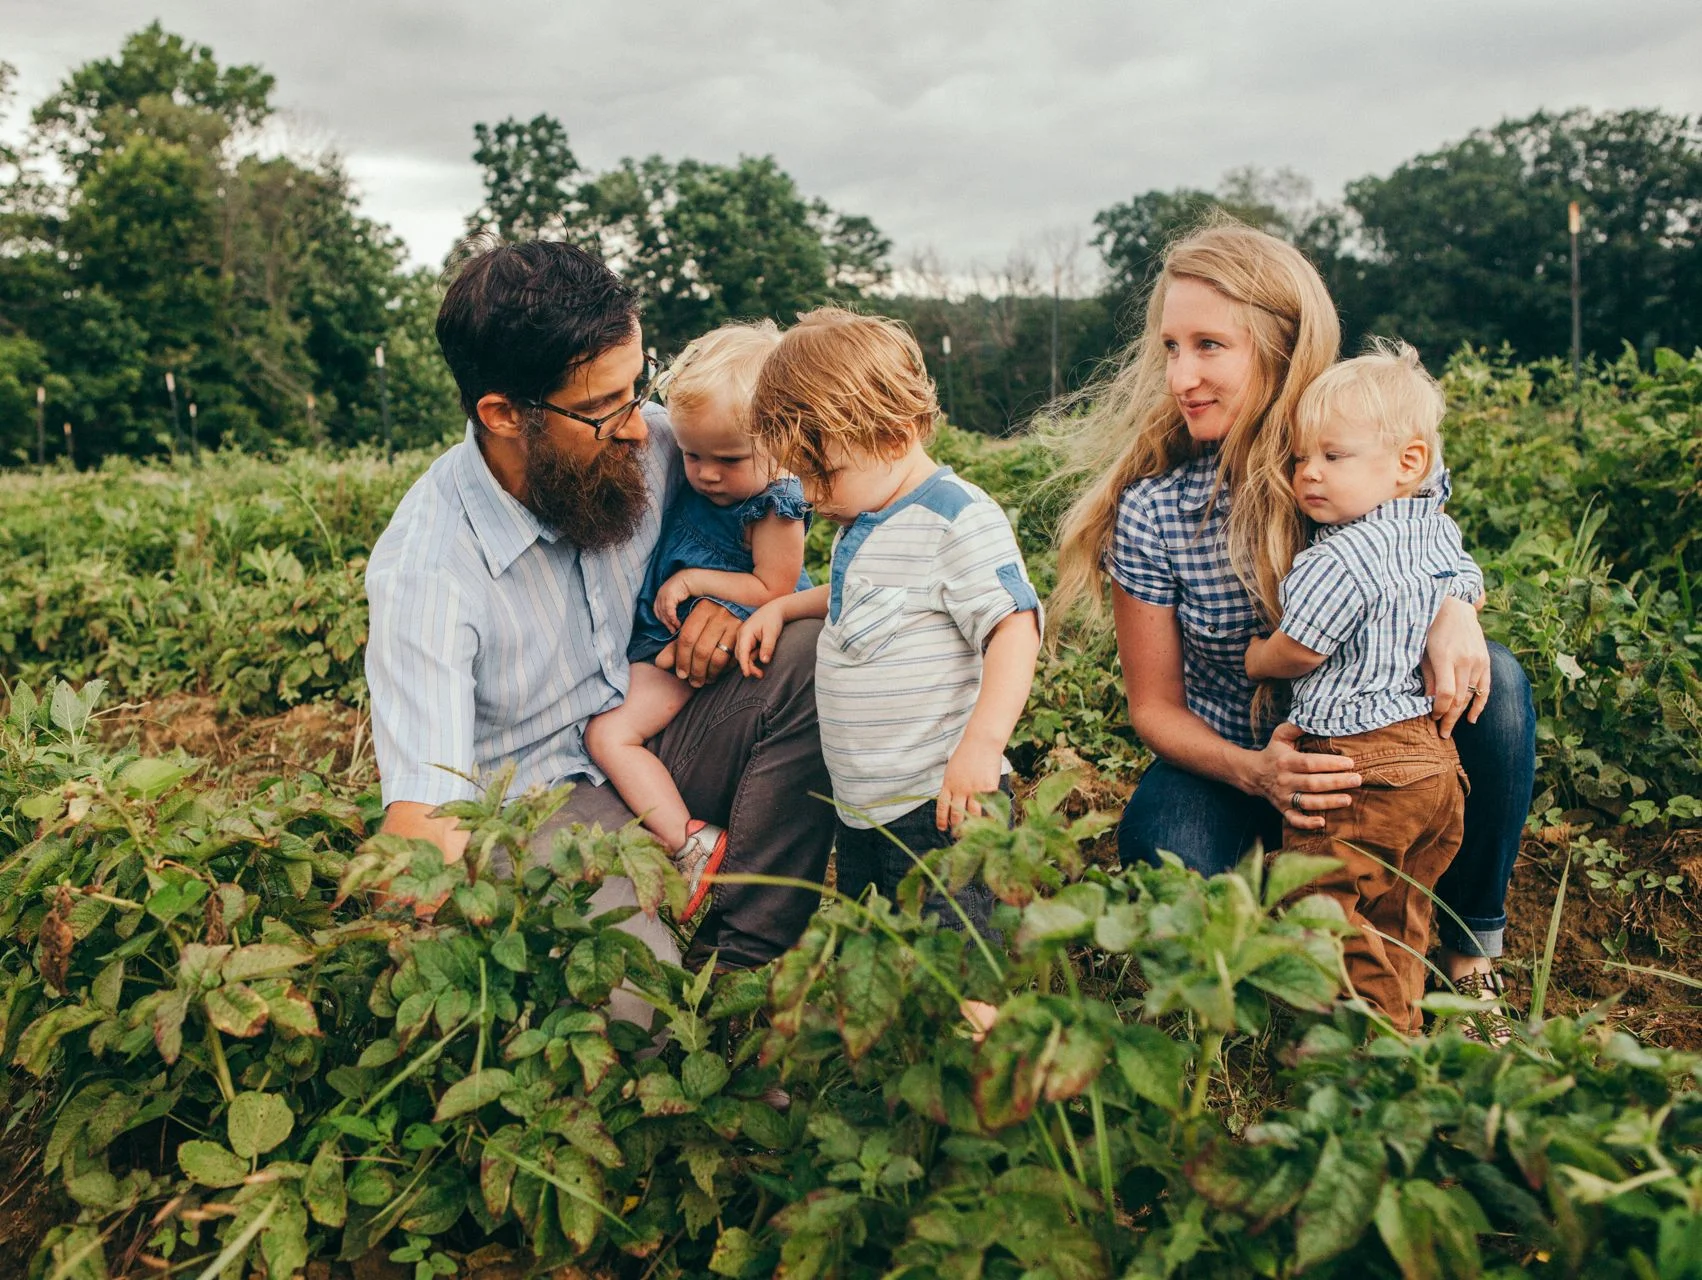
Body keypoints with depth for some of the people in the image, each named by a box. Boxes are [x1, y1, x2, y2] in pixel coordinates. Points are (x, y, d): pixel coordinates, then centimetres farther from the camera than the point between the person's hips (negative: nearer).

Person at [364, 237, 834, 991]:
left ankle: (742, 963, -14)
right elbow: (421, 809, -32)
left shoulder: (645, 440, -10)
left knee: (810, 661, -20)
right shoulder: (425, 568, -25)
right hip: (545, 803, -6)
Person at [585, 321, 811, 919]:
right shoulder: (694, 484, 3)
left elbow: (771, 590, -16)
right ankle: (690, 843, -5)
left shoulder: (773, 508, -17)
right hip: (663, 642, 9)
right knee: (607, 733, -2)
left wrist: (696, 580, -15)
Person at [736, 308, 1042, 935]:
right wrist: (784, 607, 16)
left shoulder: (960, 519, -16)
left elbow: (1015, 625, -22)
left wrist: (982, 742, -30)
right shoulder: (862, 520, 12)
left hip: (939, 805, -9)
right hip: (859, 810, 9)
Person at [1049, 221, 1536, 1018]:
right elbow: (1155, 705, -11)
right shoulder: (1151, 512, -20)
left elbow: (1443, 561, 3)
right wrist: (1254, 772, -30)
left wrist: (1455, 608, -24)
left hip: (1377, 737, 2)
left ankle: (1472, 946, -3)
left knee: (1493, 682, -24)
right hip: (1228, 761, -2)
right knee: (1164, 855, -32)